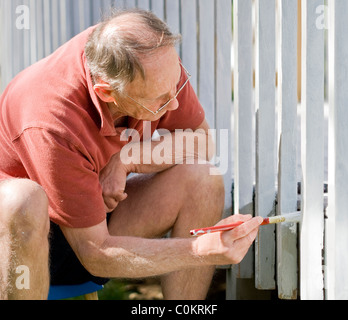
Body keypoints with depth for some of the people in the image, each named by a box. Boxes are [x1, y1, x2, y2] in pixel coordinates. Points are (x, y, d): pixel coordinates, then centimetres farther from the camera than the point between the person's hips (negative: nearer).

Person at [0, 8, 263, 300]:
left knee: (202, 178, -18)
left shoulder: (160, 60, -18)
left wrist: (126, 158, -21)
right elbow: (96, 256, -30)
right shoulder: (53, 123, -35)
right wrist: (202, 252, -38)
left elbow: (201, 147, -3)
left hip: (98, 210, 5)